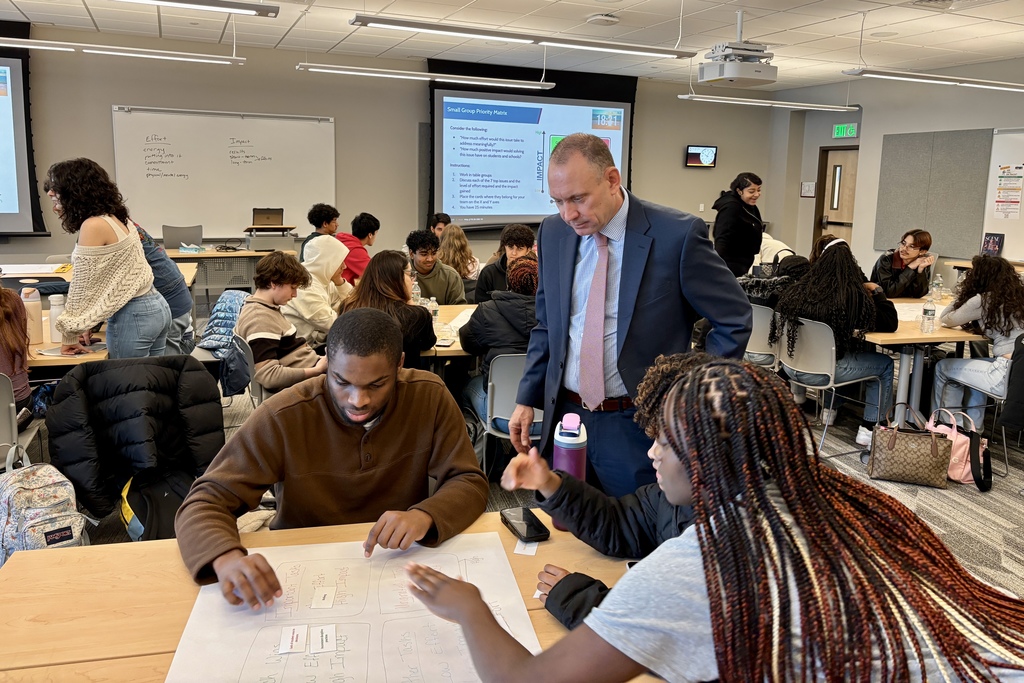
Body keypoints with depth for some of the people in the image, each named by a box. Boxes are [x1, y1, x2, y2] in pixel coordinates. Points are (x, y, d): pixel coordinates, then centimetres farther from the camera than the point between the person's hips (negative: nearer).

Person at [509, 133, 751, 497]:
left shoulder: (678, 234, -14)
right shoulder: (553, 232, 1)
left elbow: (734, 321, -4)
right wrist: (527, 399, 7)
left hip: (639, 427, -4)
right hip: (564, 416, 5)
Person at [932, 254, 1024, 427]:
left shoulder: (982, 300, -7)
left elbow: (945, 320, 6)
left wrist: (962, 290, 11)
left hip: (1009, 375, -8)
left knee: (943, 367, 13)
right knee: (975, 367, 34)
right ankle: (973, 426, 40)